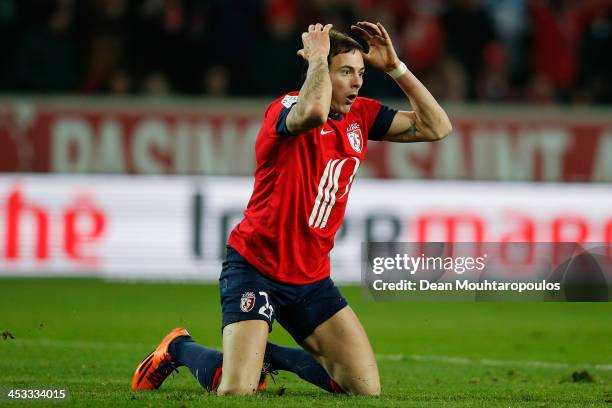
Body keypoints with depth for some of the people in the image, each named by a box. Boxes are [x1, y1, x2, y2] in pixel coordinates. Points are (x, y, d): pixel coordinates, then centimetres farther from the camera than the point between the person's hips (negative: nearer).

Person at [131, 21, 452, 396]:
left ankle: (267, 355, 22)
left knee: (366, 389, -2)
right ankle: (179, 348, 16)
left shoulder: (361, 115, 5)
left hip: (311, 278, 7)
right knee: (236, 391, -19)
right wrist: (318, 56, -24)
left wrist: (395, 67, -3)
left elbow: (437, 127, 5)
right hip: (254, 269, -7)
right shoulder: (286, 109, -17)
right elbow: (314, 111, -43)